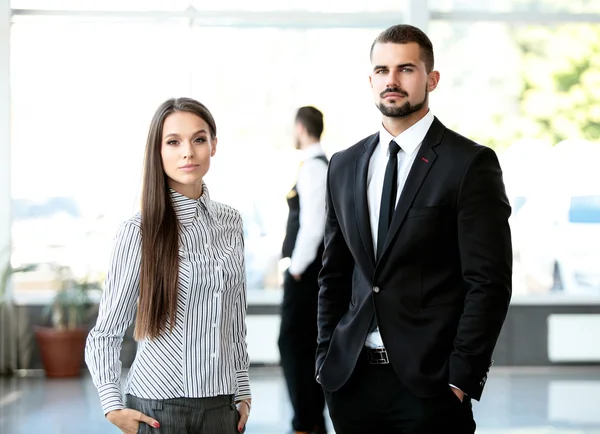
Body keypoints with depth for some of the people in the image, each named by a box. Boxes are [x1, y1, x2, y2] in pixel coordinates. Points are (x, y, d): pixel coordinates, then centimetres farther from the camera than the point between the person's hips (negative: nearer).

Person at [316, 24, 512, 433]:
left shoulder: (470, 163, -5)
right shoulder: (345, 166, 11)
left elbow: (489, 281, -9)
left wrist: (462, 378, -12)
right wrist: (326, 356, 8)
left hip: (430, 381, -4)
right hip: (351, 379, 5)